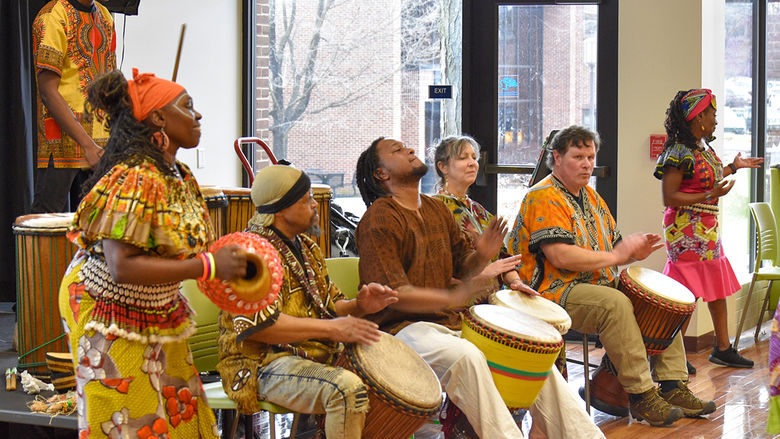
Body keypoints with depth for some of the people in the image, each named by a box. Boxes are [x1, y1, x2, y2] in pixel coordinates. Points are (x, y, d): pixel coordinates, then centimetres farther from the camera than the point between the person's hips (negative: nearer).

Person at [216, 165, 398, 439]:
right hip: (265, 364, -9)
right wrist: (332, 328, -26)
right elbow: (257, 325, -25)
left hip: (318, 354, 9)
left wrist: (359, 306, -1)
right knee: (348, 388, -32)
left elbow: (328, 306, 23)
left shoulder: (306, 247, 17)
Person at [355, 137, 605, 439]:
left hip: (451, 322, 8)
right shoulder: (379, 219, -10)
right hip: (404, 328, -8)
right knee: (465, 356, -36)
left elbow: (463, 267, 21)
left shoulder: (437, 209, 16)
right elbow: (392, 293, -19)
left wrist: (481, 256, -3)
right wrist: (452, 297, -31)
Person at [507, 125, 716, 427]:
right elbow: (560, 256, -23)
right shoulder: (543, 198, -11)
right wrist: (615, 256, -17)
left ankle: (672, 387, -1)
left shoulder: (591, 196, 19)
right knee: (615, 303, -33)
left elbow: (611, 246, 23)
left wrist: (634, 253, -1)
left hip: (598, 285, 10)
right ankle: (641, 396, -28)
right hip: (555, 292, -10)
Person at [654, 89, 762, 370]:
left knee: (718, 288, 14)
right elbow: (669, 197, -20)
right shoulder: (680, 151, -18)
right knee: (687, 294, -6)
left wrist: (733, 167, 22)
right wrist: (710, 196, -22)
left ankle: (722, 348, 23)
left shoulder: (703, 146, 10)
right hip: (687, 228, -10)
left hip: (708, 227, 10)